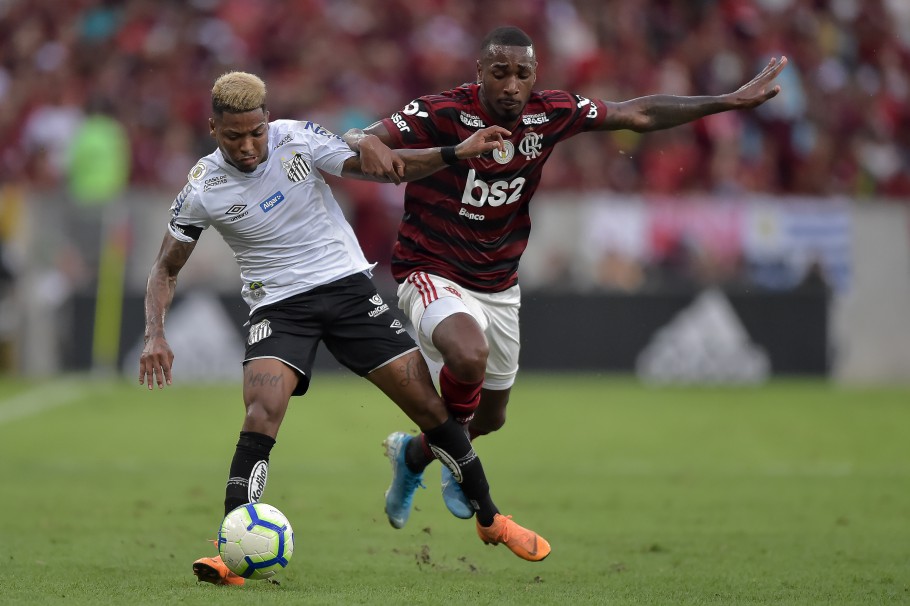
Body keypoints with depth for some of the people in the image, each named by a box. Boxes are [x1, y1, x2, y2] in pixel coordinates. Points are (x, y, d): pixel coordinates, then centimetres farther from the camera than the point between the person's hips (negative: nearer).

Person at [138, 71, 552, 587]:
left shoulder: (297, 138, -8)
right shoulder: (203, 190, -8)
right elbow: (167, 269, 3)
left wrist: (457, 153, -14)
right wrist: (155, 335, -13)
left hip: (347, 285, 2)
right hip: (279, 307, -2)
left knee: (429, 403, -1)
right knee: (262, 413, -27)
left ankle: (491, 519, 17)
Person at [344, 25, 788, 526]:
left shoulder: (551, 113, -8)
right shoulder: (441, 114, -22)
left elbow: (639, 114, 3)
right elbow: (350, 143, -28)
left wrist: (733, 100, 3)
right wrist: (367, 145, -54)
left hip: (498, 286, 6)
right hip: (433, 273, -6)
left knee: (490, 417, 17)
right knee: (470, 354, -36)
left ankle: (414, 454, 49)